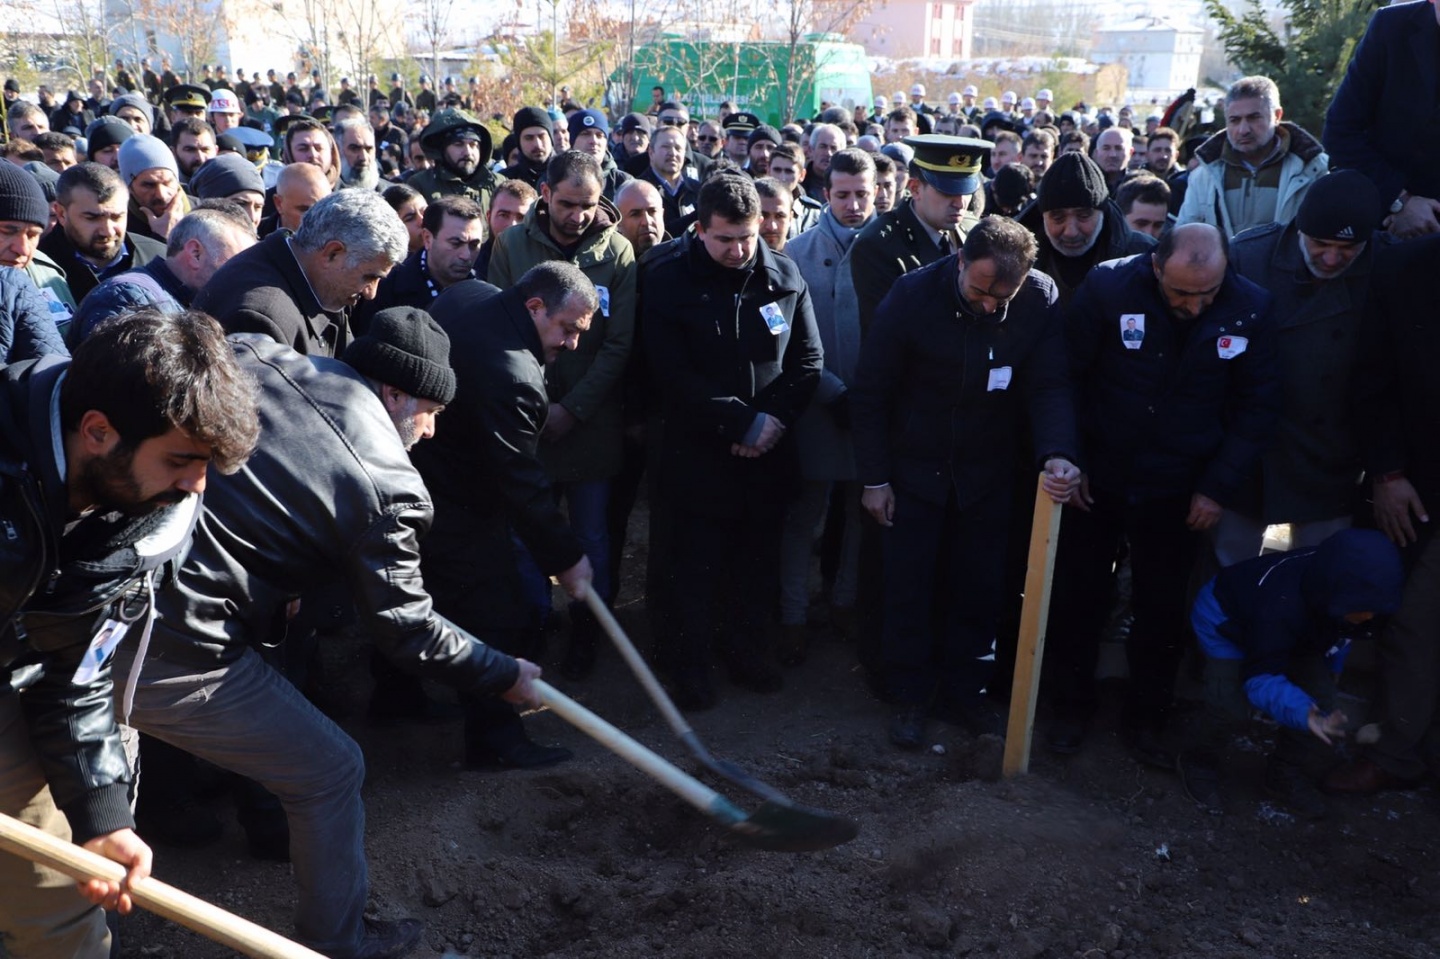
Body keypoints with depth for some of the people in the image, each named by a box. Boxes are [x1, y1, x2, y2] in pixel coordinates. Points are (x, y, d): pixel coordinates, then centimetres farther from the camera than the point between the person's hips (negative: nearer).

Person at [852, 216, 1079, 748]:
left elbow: (1049, 386, -13)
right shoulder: (913, 295, -18)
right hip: (914, 469, -2)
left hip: (987, 474, 2)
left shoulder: (1041, 300, -13)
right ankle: (910, 696, 19)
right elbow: (871, 392, -11)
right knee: (909, 586, 3)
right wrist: (874, 478, -10)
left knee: (978, 589, 9)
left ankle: (963, 690, 26)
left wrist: (1056, 453, -32)